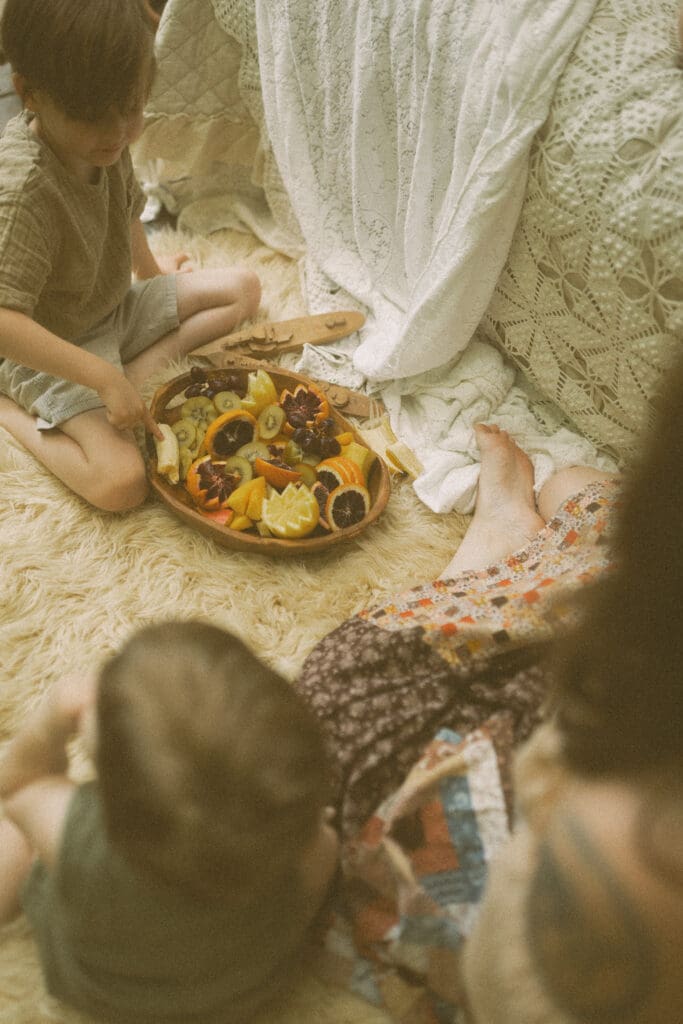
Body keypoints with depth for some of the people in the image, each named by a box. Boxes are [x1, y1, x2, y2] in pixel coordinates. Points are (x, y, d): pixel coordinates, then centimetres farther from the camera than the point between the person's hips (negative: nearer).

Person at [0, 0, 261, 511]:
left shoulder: (102, 140, -9)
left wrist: (152, 272, 27)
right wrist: (104, 379, -38)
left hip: (115, 308, 9)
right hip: (53, 348, -8)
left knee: (243, 287, 6)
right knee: (121, 483, -26)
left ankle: (139, 370, -9)